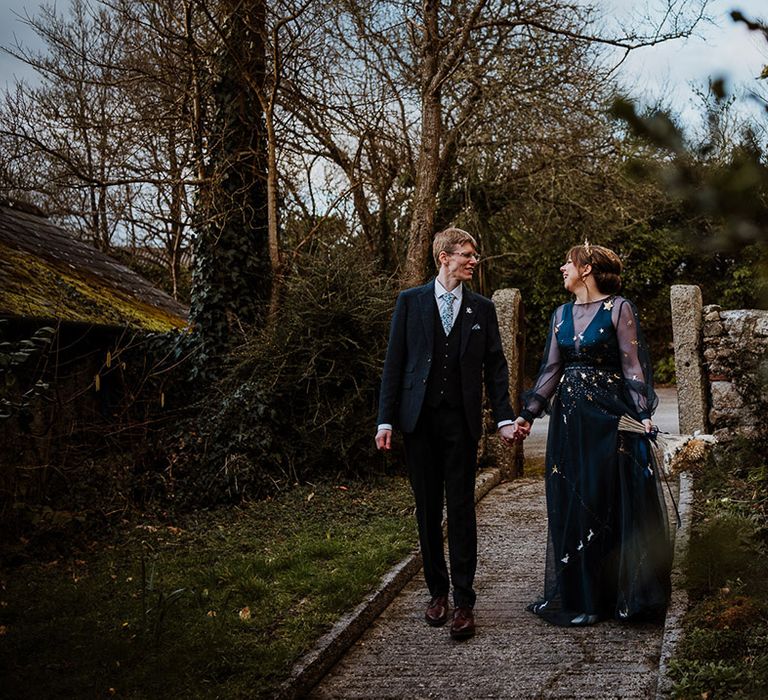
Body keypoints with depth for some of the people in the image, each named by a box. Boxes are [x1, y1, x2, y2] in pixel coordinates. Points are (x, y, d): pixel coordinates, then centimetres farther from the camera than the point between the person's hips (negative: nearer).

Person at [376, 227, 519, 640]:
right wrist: (386, 419, -2)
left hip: (462, 421, 0)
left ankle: (464, 602, 3)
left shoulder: (482, 309, 8)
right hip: (418, 420, 0)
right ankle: (437, 590, 22)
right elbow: (395, 362, 3)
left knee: (461, 510, -2)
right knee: (428, 510, 8)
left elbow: (495, 366, 8)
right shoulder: (410, 302, 4)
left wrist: (504, 417, -2)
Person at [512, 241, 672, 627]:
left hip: (609, 416, -5)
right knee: (571, 504, 6)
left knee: (612, 501, -1)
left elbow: (632, 364, -7)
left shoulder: (618, 308, -4)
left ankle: (620, 594, 10)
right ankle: (579, 593, 16)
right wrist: (528, 414, 9)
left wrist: (642, 413, -15)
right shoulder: (562, 314, 12)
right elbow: (551, 369, 14)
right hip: (569, 417, 5)